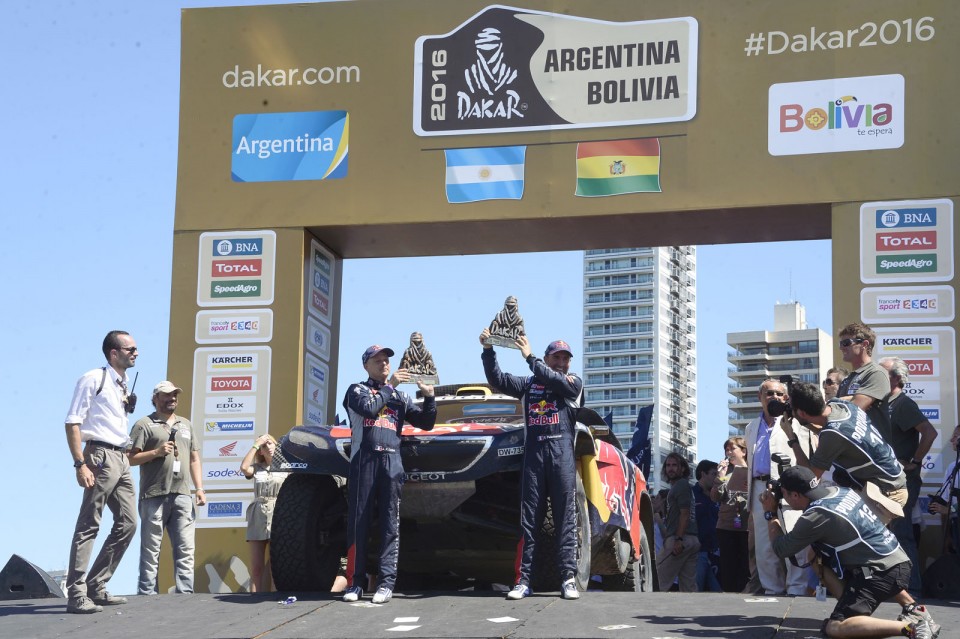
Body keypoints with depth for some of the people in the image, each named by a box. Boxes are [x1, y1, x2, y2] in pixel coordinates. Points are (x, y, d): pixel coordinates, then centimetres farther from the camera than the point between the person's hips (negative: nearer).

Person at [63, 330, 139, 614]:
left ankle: (96, 588, 15)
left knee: (127, 524, 8)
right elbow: (73, 423, -13)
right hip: (101, 457, -9)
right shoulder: (93, 379, -7)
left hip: (121, 459, 9)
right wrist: (81, 464, -19)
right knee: (88, 526, -8)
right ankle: (76, 595, -7)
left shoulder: (123, 385, 18)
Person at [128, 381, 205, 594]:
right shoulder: (144, 425, 4)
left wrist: (199, 489, 11)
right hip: (154, 496, -5)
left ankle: (185, 592, -1)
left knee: (185, 547, -1)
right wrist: (156, 452, -13)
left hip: (182, 495, 5)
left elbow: (194, 460, 21)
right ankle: (147, 593, 0)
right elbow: (131, 458, -2)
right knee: (150, 548, -2)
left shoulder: (186, 425, 22)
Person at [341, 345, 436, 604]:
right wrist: (389, 386, -4)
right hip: (363, 459, -2)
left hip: (392, 461, 2)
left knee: (390, 523, -5)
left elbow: (425, 423, 17)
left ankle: (386, 582, -8)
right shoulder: (357, 390, 13)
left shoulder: (400, 396, 23)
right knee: (358, 521, -4)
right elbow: (368, 408, -9)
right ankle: (355, 582, -2)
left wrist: (429, 397, 1)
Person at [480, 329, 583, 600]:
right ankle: (523, 580, -4)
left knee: (565, 519, -5)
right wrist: (488, 350, -1)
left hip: (562, 451, -2)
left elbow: (556, 382, -9)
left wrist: (530, 357, -8)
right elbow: (497, 380, 10)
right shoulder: (529, 383, 19)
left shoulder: (573, 382, 12)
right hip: (533, 451, 2)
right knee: (529, 519, -2)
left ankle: (568, 579, -7)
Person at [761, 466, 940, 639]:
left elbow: (781, 549, -2)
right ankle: (913, 608, 23)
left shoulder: (815, 517, -16)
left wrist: (770, 514, 12)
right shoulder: (839, 490, 9)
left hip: (882, 572, -9)